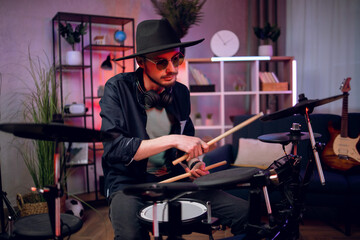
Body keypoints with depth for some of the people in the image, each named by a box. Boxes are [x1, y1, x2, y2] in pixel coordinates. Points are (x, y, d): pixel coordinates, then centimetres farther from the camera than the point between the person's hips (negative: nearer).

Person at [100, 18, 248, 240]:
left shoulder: (181, 92, 6)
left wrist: (191, 163, -2)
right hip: (130, 183, -5)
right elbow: (114, 148, -23)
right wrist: (172, 140, -28)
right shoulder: (118, 88, -11)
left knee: (245, 212, -8)